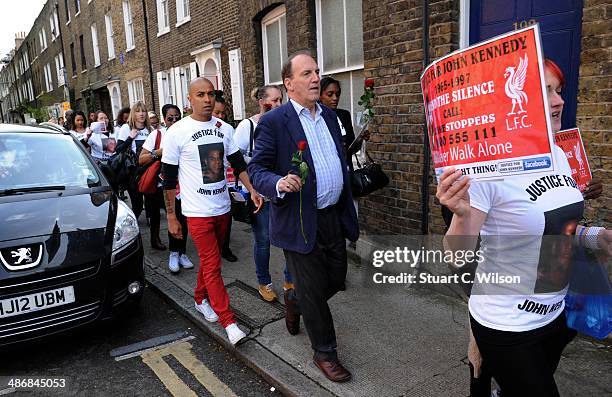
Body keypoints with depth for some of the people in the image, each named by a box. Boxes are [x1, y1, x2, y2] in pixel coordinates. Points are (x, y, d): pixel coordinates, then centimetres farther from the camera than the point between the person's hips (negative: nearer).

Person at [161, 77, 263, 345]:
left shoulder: (224, 128, 4)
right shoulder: (177, 132, -8)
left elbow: (238, 163, 10)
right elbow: (169, 178, -5)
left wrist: (252, 190, -6)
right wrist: (171, 217, -4)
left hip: (222, 208, 5)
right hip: (198, 212, -5)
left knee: (210, 260, 18)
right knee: (212, 265, -3)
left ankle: (200, 299, 40)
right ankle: (228, 322, 4)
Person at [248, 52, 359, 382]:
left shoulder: (329, 115, 10)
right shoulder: (273, 122, -11)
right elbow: (256, 169, -11)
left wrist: (348, 210, 15)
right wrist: (279, 184, -32)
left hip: (334, 217, 7)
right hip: (300, 222, -6)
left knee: (336, 280, 19)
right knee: (313, 291, 7)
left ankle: (293, 301, 48)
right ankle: (325, 353, 29)